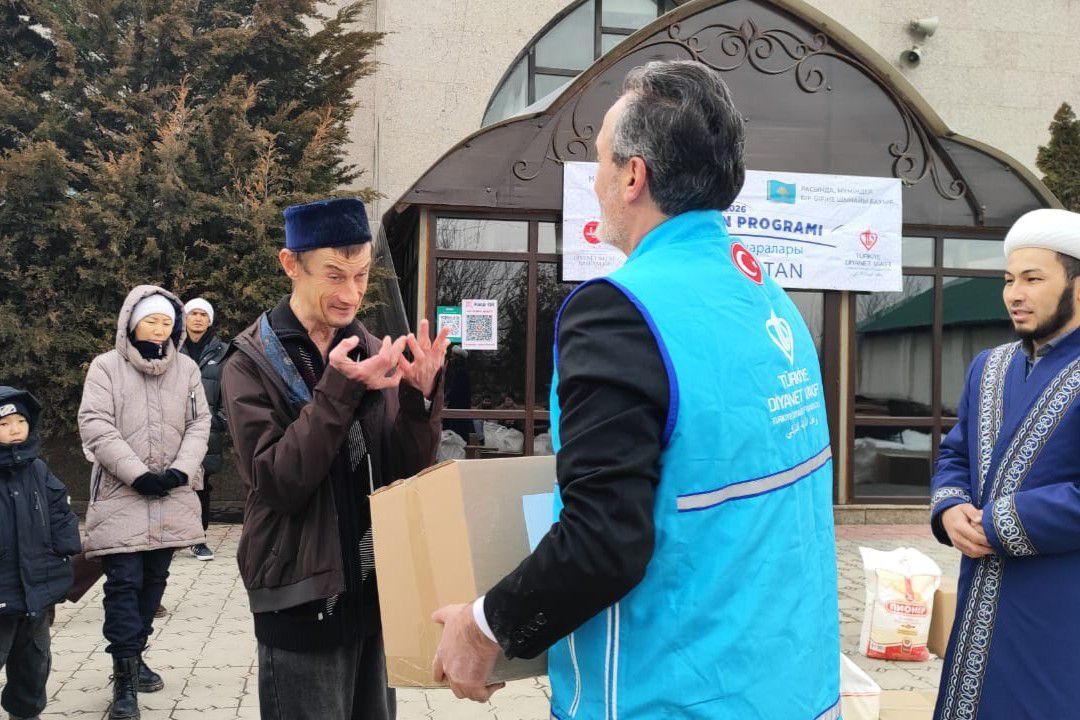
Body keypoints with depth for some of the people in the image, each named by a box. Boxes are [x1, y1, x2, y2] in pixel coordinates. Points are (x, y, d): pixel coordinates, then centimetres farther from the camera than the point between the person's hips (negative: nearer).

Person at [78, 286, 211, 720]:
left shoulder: (186, 368, 8)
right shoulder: (106, 367, -2)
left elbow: (199, 423, 5)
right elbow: (96, 426, -9)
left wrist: (180, 471, -10)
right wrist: (138, 474, -15)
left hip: (171, 497, 4)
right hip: (121, 494, -4)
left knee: (154, 578, 11)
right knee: (124, 581, -7)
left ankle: (133, 655, 26)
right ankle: (125, 675, -2)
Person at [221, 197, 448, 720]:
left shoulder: (368, 350, 5)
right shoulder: (253, 363, -8)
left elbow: (409, 471, 1)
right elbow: (277, 484, -17)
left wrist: (420, 395, -17)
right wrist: (338, 391, -25)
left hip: (375, 589, 5)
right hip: (302, 598, -5)